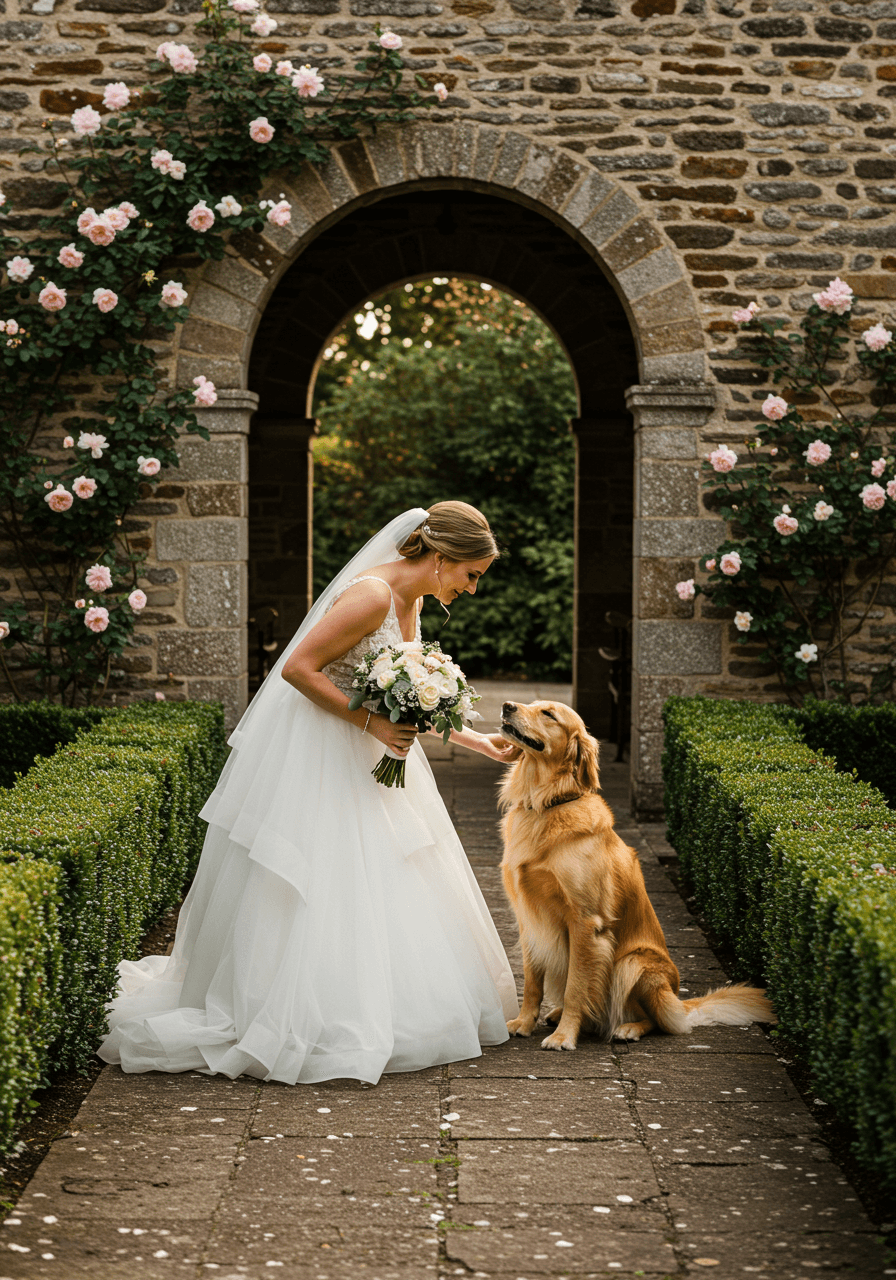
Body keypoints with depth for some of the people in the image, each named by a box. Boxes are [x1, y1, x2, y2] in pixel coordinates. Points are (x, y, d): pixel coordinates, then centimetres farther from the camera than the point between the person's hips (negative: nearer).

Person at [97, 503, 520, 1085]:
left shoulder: (410, 600, 8)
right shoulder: (372, 595, -22)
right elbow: (298, 668, -25)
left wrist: (478, 741, 15)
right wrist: (372, 723, -24)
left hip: (356, 757, 10)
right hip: (308, 751, -10)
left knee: (374, 884, 12)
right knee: (307, 890, -6)